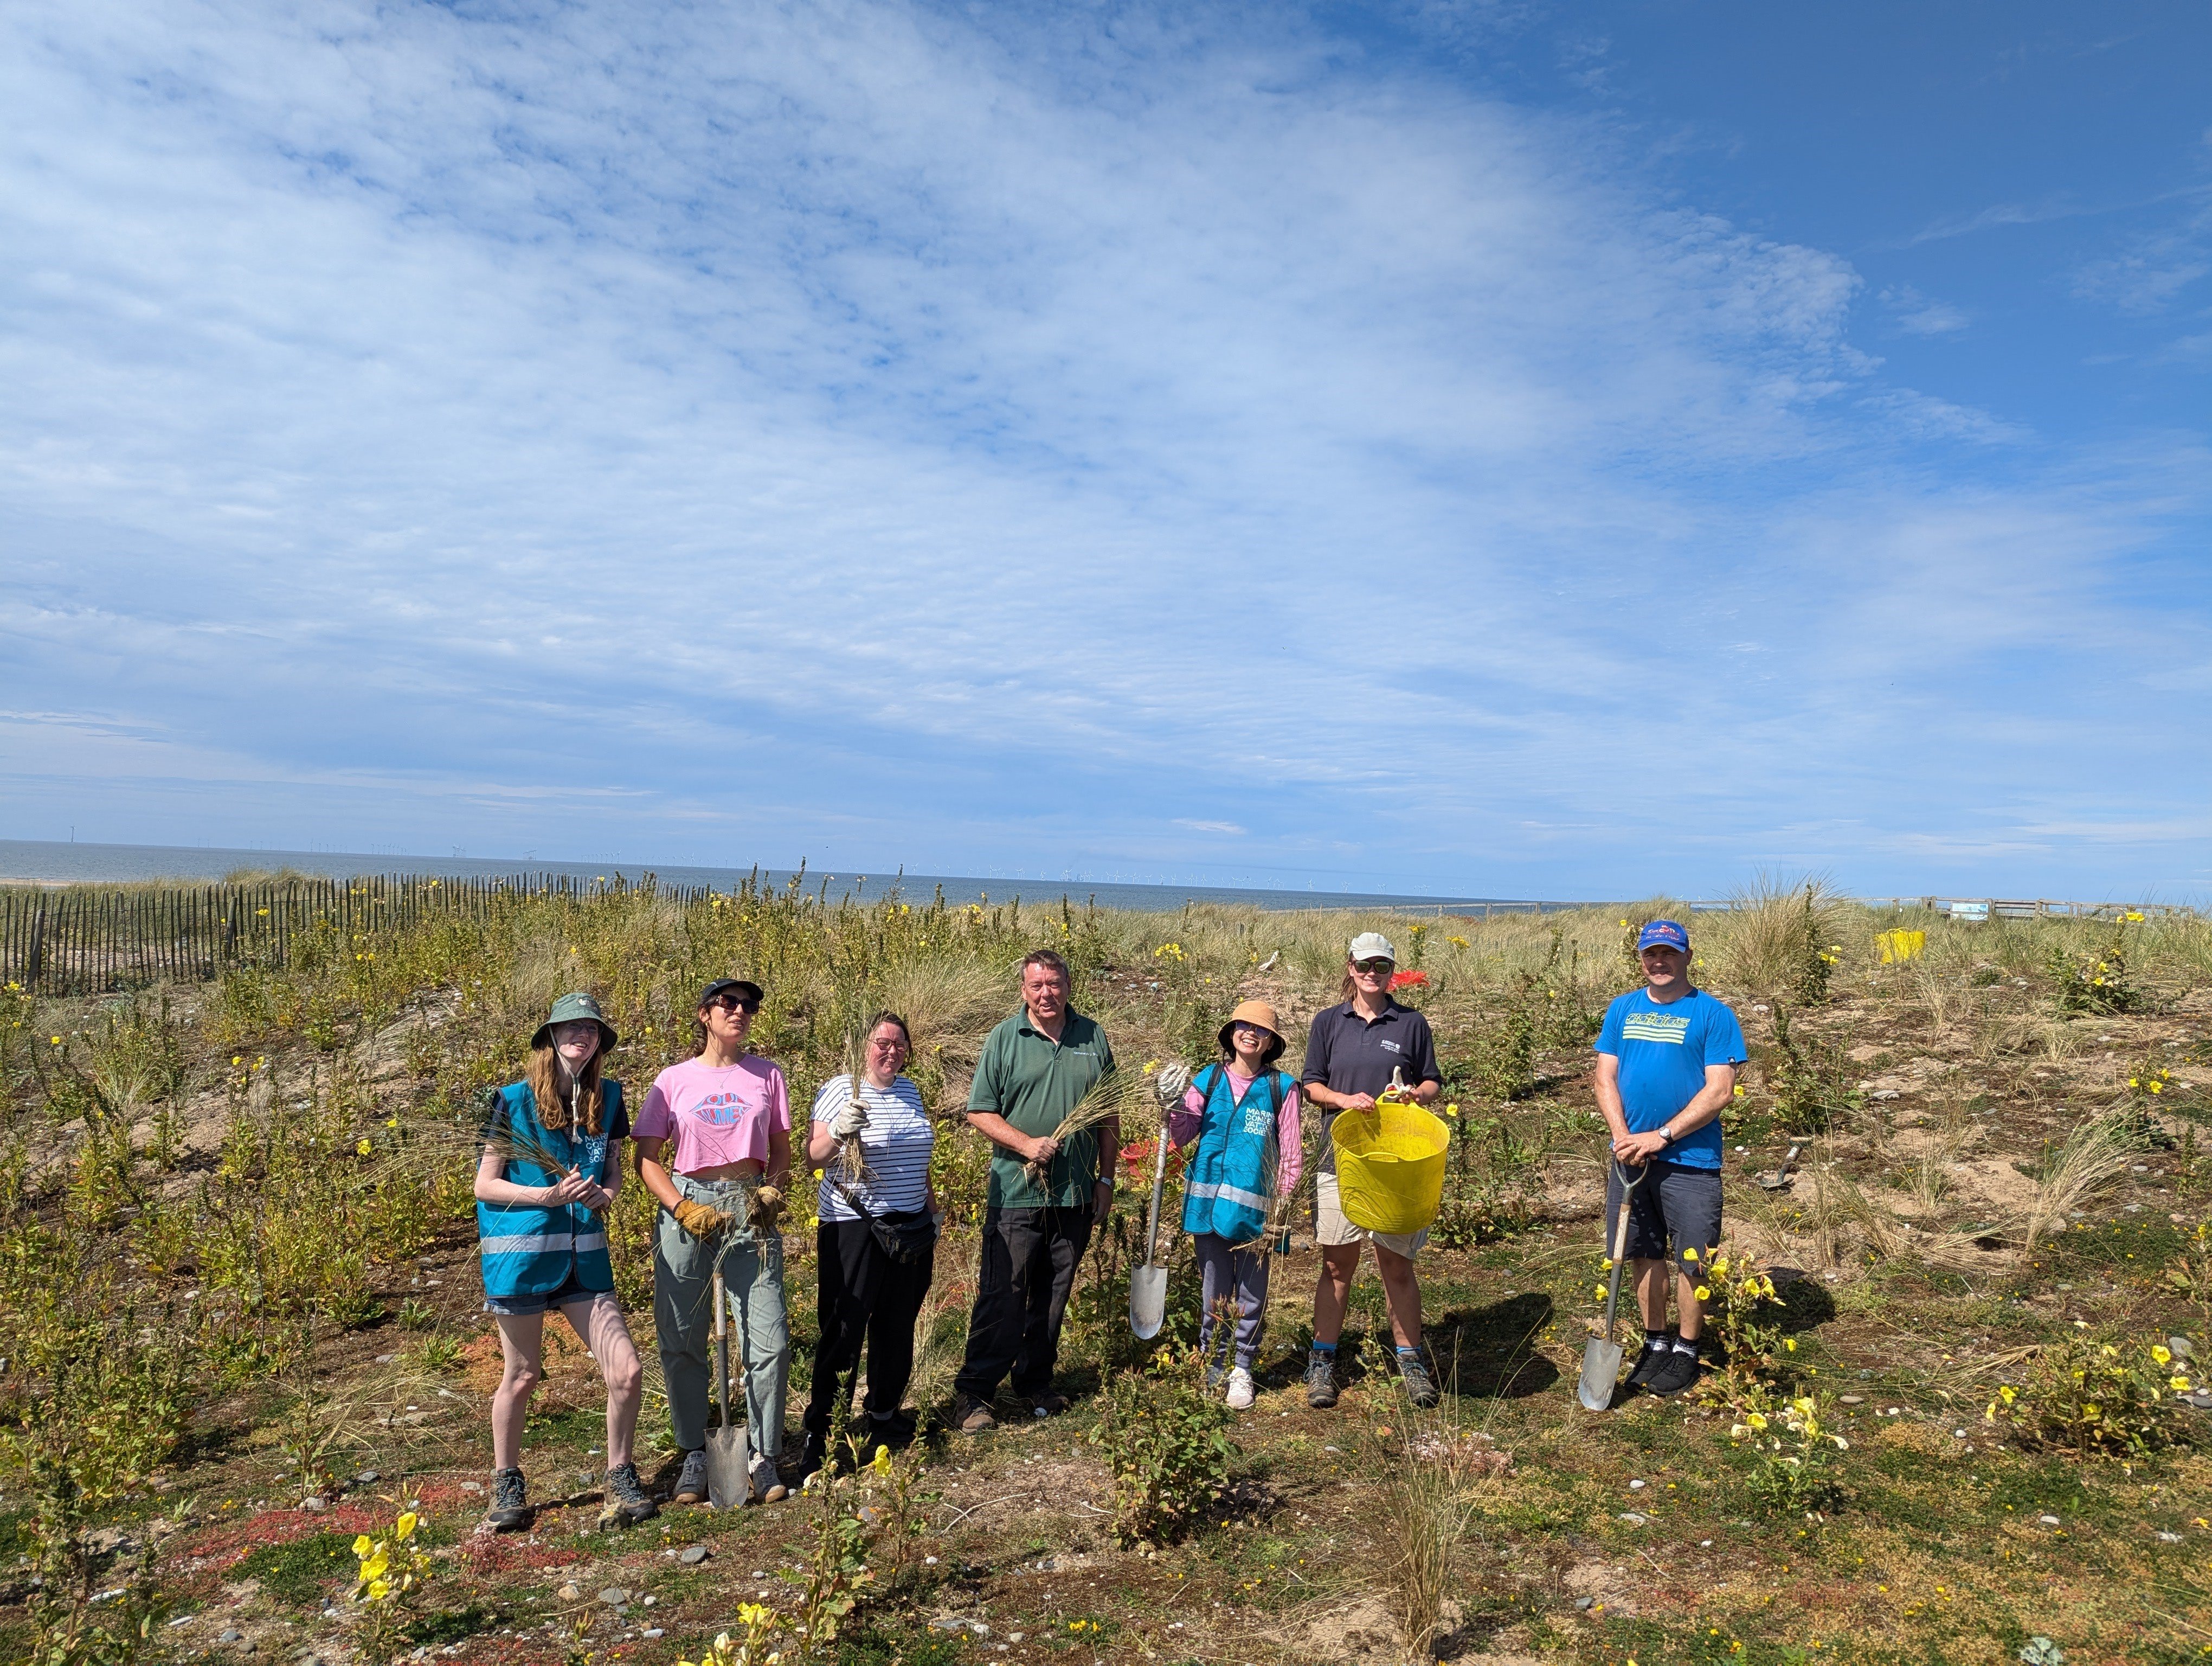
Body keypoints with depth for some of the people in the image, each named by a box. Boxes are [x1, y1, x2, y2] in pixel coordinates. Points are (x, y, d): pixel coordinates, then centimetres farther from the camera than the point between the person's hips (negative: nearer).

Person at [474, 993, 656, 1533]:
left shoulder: (608, 1096, 6)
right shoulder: (513, 1100, -6)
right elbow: (485, 1185, -4)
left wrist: (602, 1196, -8)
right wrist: (550, 1195, -17)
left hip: (585, 1254, 3)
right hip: (521, 1252, -3)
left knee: (627, 1372, -4)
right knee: (522, 1377, 11)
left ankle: (620, 1479, 17)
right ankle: (507, 1485, 34)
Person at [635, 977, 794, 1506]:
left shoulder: (766, 1075, 7)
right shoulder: (673, 1080, 3)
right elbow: (647, 1160, 3)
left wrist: (772, 1191, -6)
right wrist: (684, 1208, -10)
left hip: (751, 1211, 0)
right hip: (687, 1209, 0)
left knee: (769, 1342, -5)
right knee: (682, 1343, 5)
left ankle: (763, 1457, 10)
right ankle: (694, 1456, 21)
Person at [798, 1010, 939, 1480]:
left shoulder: (910, 1092, 11)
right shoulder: (841, 1089, -9)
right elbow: (814, 1157, -16)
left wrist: (932, 1205, 23)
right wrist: (838, 1132, -34)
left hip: (911, 1227, 6)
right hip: (855, 1227, -6)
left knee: (897, 1325, 13)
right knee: (844, 1329, -5)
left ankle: (884, 1415, 30)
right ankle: (821, 1433, 4)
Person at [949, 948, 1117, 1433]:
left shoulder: (1092, 1038, 6)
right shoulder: (1005, 1038, -3)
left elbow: (1108, 1117, 13)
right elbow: (979, 1112, -4)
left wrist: (1105, 1178, 11)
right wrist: (1027, 1144, -16)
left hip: (1075, 1195, 3)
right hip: (1015, 1193, -3)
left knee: (1053, 1297, 13)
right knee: (1002, 1297, -2)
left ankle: (1036, 1383, 28)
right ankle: (973, 1393, 8)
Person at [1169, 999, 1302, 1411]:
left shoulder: (1282, 1088, 0)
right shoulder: (1209, 1079, 4)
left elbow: (1291, 1153, 2)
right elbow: (1183, 1134, 1)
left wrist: (1285, 1204, -2)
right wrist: (1171, 1107, -16)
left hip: (1254, 1206, -1)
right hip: (1208, 1199, 1)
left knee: (1251, 1292, 8)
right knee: (1213, 1291, 10)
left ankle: (1242, 1370, 21)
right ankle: (1210, 1366, 23)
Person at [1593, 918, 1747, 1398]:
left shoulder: (1713, 1014, -6)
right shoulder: (1622, 1010, 8)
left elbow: (1720, 1091, -12)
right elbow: (1605, 1078, 5)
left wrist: (1660, 1137, -17)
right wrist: (1624, 1138, -11)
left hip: (1690, 1160, -4)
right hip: (1631, 1155, 4)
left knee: (1691, 1259, 5)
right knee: (1645, 1253, 13)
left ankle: (1687, 1350, 23)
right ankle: (1655, 1342, 29)